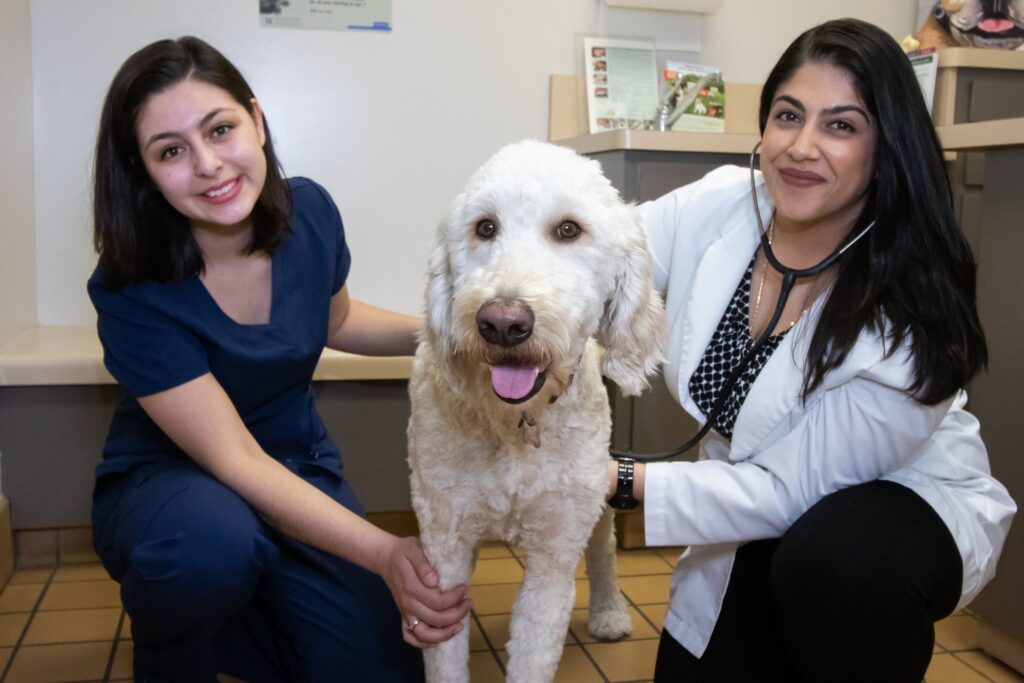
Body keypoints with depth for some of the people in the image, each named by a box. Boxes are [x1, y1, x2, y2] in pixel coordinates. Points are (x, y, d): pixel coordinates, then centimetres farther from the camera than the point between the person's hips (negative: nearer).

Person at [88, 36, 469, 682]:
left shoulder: (309, 211, -12)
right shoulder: (131, 291, -26)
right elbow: (235, 460, -28)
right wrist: (385, 552, -38)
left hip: (298, 471, 4)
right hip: (165, 482, -4)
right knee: (212, 543, -40)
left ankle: (240, 611, 17)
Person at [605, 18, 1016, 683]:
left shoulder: (909, 322, -29)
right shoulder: (719, 208, -17)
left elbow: (793, 488, -25)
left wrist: (624, 482, -30)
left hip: (905, 505, -4)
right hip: (764, 522, 4)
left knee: (829, 568, -37)